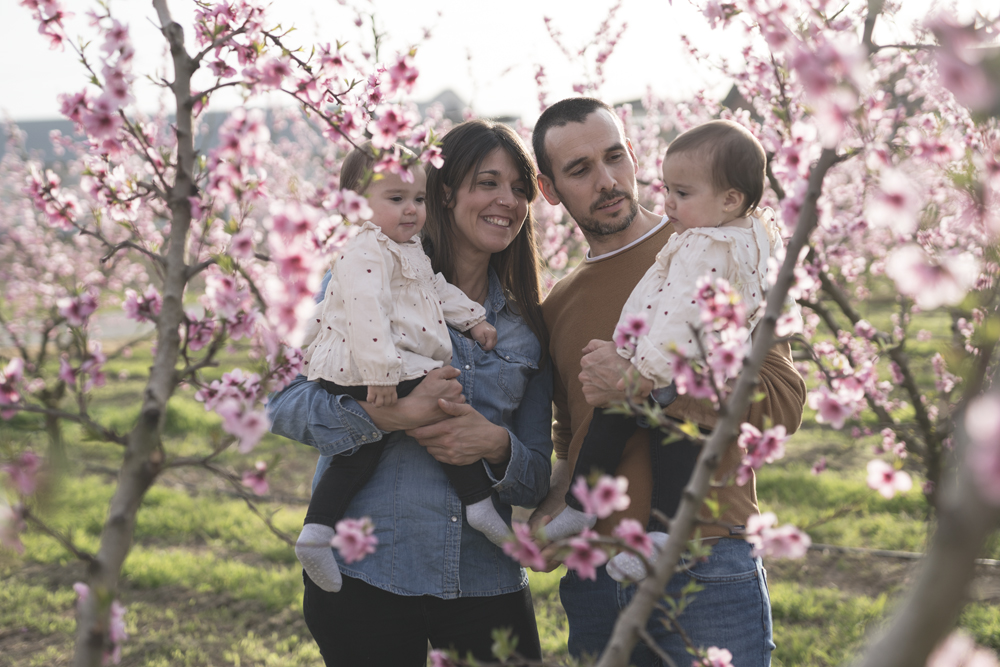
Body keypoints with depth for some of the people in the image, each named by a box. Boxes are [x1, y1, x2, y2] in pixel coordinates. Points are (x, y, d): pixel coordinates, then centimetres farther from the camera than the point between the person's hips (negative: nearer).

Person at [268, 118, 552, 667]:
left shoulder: (526, 323, 11)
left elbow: (536, 481, 11)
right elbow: (285, 404, -8)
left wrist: (496, 445, -12)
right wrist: (392, 415, -23)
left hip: (485, 581, 4)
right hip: (363, 575, -3)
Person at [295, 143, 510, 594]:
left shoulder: (409, 251, 21)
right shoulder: (366, 253, -14)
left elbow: (438, 288, 35)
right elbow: (366, 312, -25)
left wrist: (473, 318, 28)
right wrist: (380, 372, -32)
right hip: (362, 370, -11)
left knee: (362, 449, 9)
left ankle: (317, 530, 8)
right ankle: (479, 504, -5)